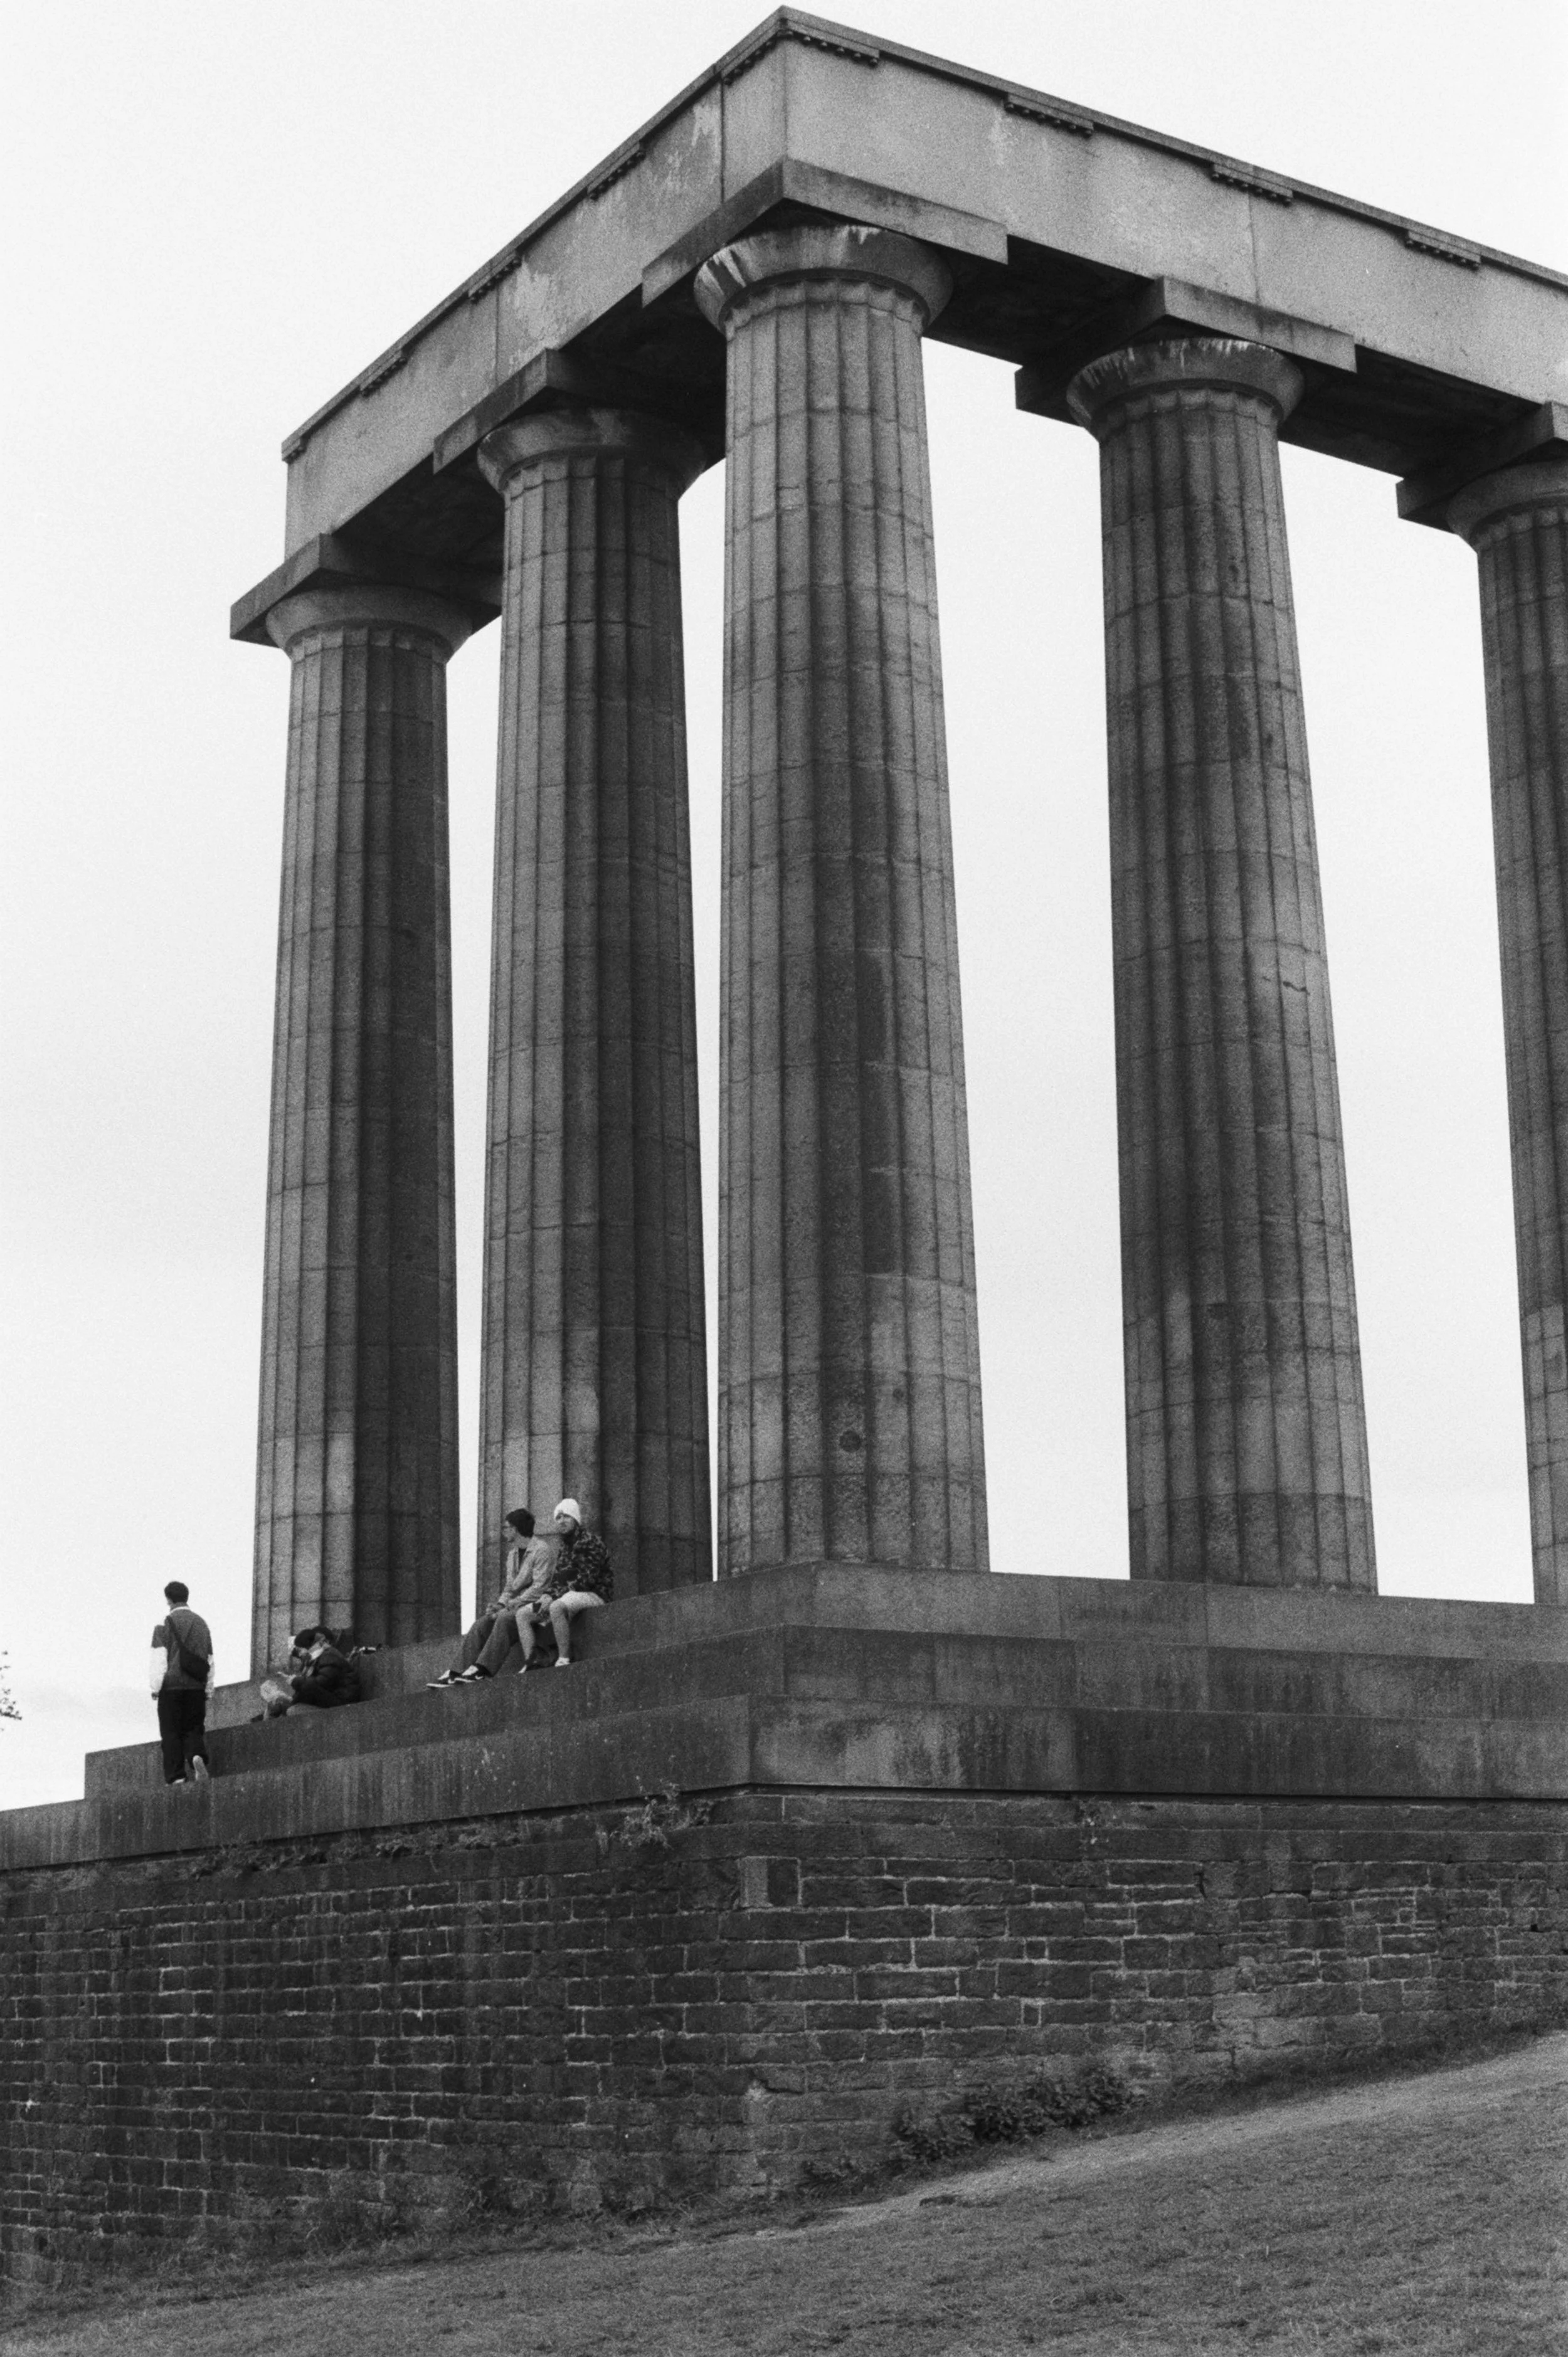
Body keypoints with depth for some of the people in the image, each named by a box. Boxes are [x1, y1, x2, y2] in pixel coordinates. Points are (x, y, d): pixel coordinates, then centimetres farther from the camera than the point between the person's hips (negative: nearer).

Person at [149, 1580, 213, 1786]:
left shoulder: (165, 1623, -3)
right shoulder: (201, 1623, 13)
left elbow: (159, 1658, -8)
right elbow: (209, 1660, 15)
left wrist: (155, 1687, -4)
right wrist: (208, 1689, 19)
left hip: (171, 1686, -4)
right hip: (197, 1687, 4)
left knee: (171, 1732, 1)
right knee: (194, 1728, 9)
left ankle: (176, 1776, -4)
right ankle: (197, 1756, -21)